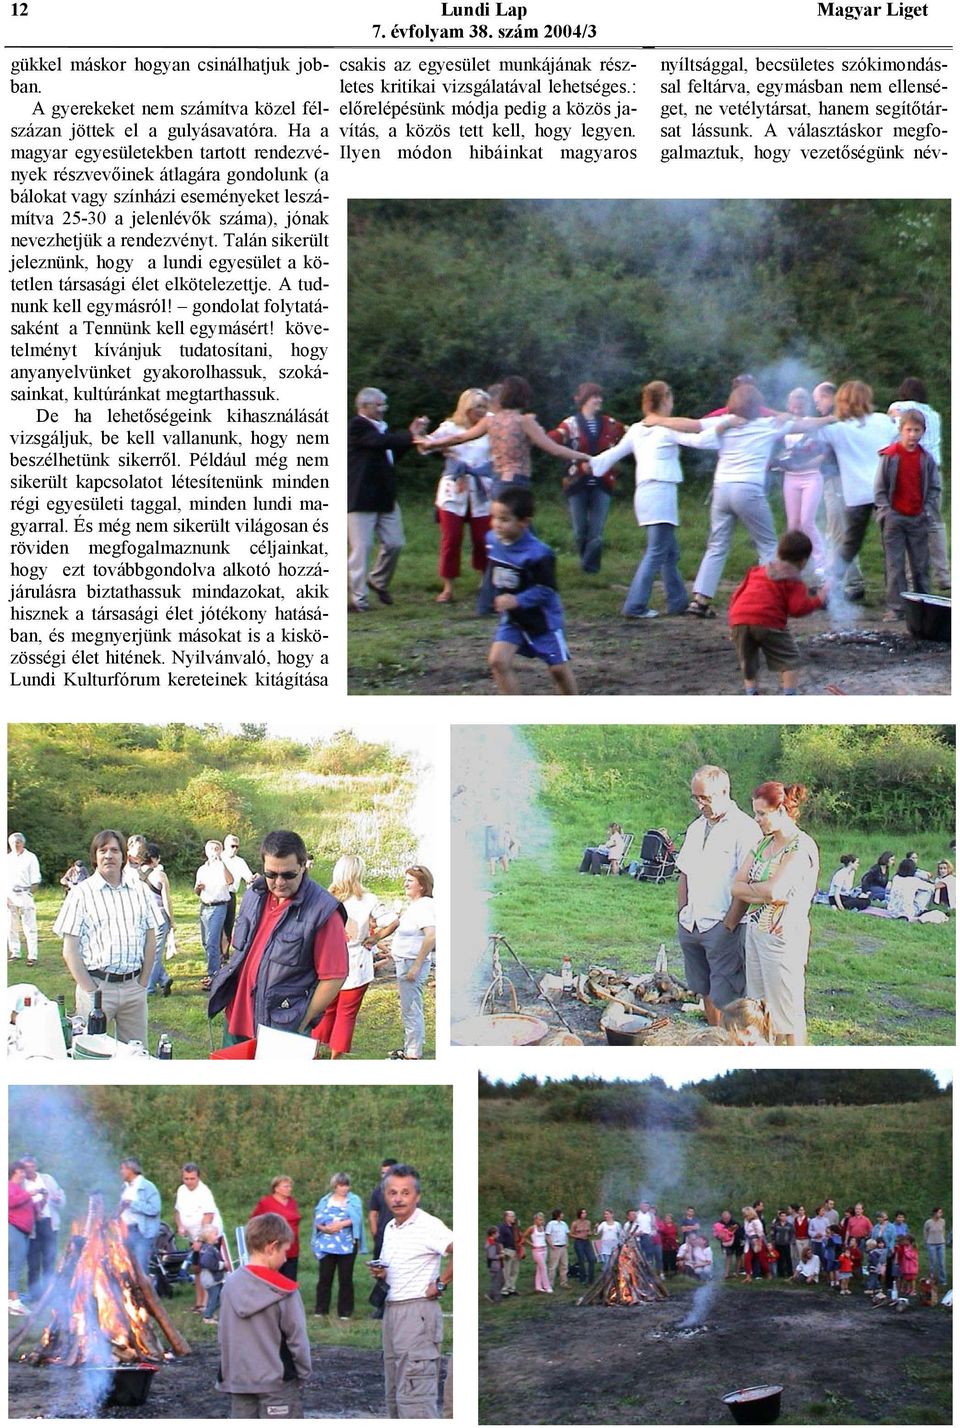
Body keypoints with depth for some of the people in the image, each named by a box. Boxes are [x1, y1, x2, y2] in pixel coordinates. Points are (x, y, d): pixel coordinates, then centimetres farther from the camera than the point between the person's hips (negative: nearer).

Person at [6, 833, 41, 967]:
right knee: (11, 927, 6)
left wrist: (29, 894, -12)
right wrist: (5, 896, -1)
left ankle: (32, 956, -8)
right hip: (10, 896, 4)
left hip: (25, 894, -4)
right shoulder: (7, 859, 13)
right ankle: (14, 953, 16)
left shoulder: (30, 858, 2)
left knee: (29, 928, -6)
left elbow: (35, 881, -1)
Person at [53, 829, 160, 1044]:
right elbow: (70, 951, -2)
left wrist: (143, 983, 5)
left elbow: (151, 940, 14)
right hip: (97, 985, -3)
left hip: (133, 986, 3)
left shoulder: (139, 891, 11)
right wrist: (90, 990, -8)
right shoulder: (82, 893, 1)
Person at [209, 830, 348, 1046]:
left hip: (282, 1030, -6)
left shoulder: (322, 912, -16)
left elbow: (333, 978, -15)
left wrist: (300, 1025, -14)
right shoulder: (254, 894, 5)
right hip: (237, 1019, 6)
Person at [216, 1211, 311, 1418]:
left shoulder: (230, 1285, 0)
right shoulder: (284, 1292, -15)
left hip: (238, 1380, 5)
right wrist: (303, 1374, 4)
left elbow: (222, 1336, 7)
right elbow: (297, 1339, -10)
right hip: (277, 1381, -5)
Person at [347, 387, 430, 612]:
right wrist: (412, 436, -26)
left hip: (385, 498, 9)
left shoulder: (381, 427, 16)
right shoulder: (357, 426, -12)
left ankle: (378, 582, 33)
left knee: (394, 543, 10)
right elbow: (382, 442, -25)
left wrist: (411, 434, 5)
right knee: (361, 548, -4)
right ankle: (359, 599, 1)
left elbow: (394, 451, 18)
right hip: (361, 499, -9)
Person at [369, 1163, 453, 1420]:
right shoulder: (390, 1228, 14)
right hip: (392, 1310, 9)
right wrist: (380, 1273, 7)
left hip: (417, 1311, -9)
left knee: (414, 1393, -14)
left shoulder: (428, 1226, -13)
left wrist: (441, 1284, -18)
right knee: (394, 1392, 14)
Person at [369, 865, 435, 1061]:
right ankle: (410, 1050, 28)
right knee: (410, 1010, 18)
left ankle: (413, 1055, 1)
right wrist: (376, 938, 11)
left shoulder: (424, 906, -18)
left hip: (412, 963, -11)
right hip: (404, 962, 11)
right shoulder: (412, 905, 14)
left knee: (411, 1010, -5)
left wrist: (416, 966, -27)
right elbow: (395, 925, 24)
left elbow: (431, 936, -28)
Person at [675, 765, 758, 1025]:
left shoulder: (744, 829, -11)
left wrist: (730, 923, -17)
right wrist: (682, 914, 10)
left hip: (723, 927, -8)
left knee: (724, 998, -7)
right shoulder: (696, 828, 15)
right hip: (692, 925, 8)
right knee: (705, 992, 14)